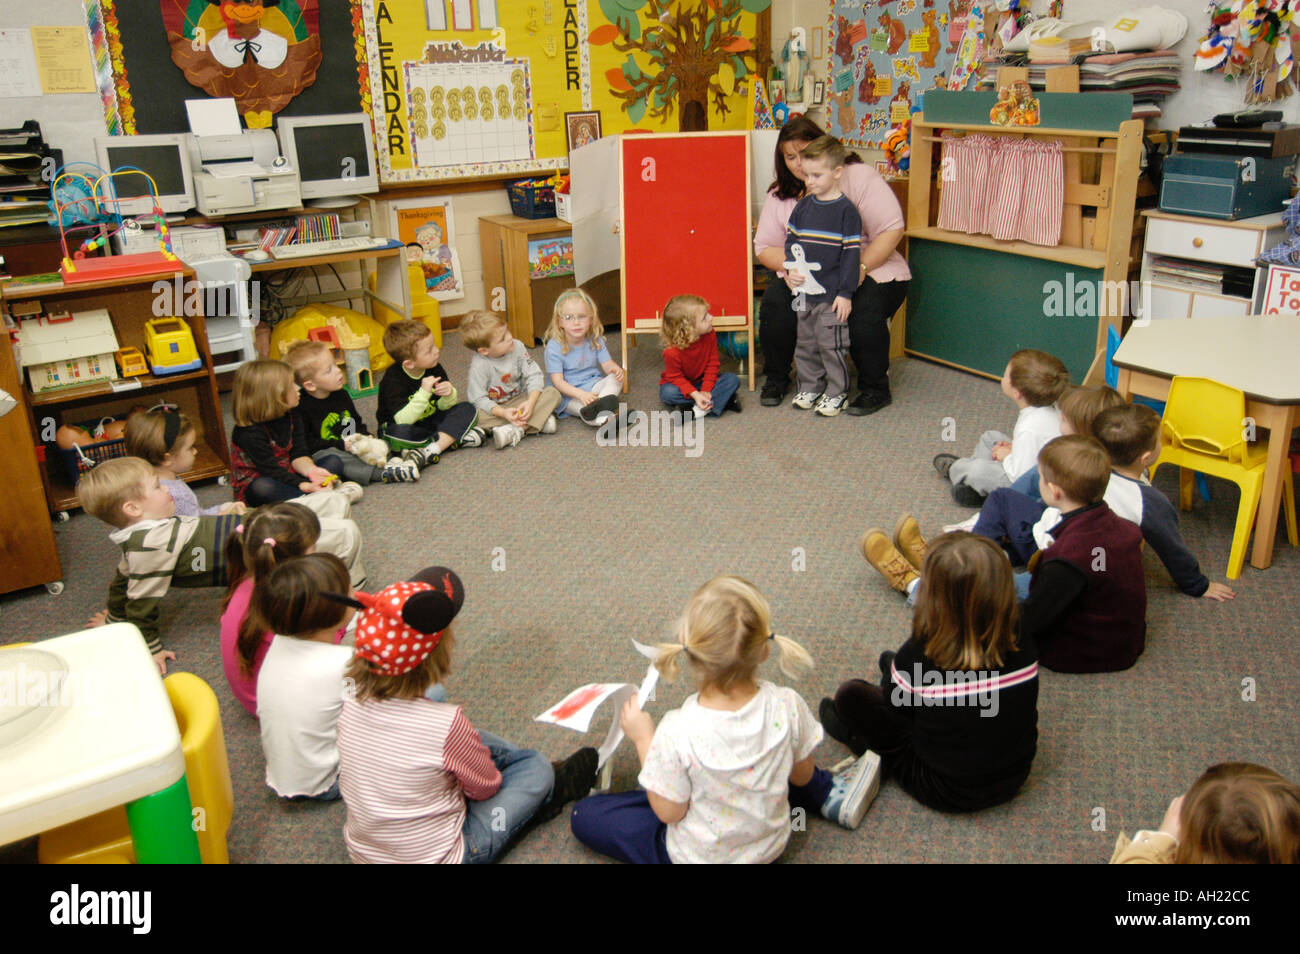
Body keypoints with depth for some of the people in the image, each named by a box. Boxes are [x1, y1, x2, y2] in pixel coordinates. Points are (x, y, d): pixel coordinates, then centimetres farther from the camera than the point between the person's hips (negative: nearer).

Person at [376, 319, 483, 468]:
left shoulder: (435, 369, -5)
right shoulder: (393, 379, -22)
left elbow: (443, 406, 2)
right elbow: (403, 420, -32)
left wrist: (449, 395, -23)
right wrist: (424, 393, -40)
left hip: (430, 422, 6)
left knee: (467, 409, -14)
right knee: (398, 432, -39)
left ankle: (429, 452, -30)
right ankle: (456, 439, -29)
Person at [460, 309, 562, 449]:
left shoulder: (517, 347, -12)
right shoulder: (479, 365, -22)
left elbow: (534, 376, -10)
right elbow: (479, 399, -20)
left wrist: (531, 402, -28)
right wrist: (503, 413, -35)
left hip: (520, 401, 3)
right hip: (495, 408, -3)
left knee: (553, 394, -19)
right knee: (476, 416, -35)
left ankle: (516, 430, -34)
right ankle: (539, 422, -34)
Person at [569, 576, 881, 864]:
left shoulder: (677, 733, -36)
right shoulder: (787, 706, -26)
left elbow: (669, 813, -18)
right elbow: (801, 777, -6)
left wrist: (643, 738, -11)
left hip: (699, 857, -4)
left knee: (584, 815, 10)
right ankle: (830, 794, 31)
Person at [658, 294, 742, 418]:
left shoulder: (710, 335, -18)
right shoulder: (672, 352, -31)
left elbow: (712, 364, -10)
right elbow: (676, 378, -22)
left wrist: (706, 391, -21)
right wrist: (695, 394, -35)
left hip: (702, 381, 3)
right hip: (681, 384, -3)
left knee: (733, 379, -16)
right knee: (668, 393, -36)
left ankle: (701, 409, -27)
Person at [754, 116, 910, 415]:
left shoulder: (858, 175, -6)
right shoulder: (780, 196, 7)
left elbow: (892, 229, -11)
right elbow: (764, 247, 6)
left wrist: (860, 268, -22)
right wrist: (789, 266, -16)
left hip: (872, 271, -3)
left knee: (864, 312, -34)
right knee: (775, 299, -24)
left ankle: (875, 389, -10)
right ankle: (776, 378, -2)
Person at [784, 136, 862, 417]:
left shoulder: (846, 210, -9)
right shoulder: (803, 207, 7)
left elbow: (851, 254, -10)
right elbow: (791, 239, 16)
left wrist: (845, 293, -13)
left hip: (831, 294, -6)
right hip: (804, 291, 6)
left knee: (831, 345, 0)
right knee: (805, 343, 14)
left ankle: (837, 393, 14)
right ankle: (810, 387, 29)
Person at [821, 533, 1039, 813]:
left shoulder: (917, 658, -28)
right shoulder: (1023, 646, -17)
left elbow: (895, 710, -9)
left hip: (949, 793, -5)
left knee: (850, 694, 1)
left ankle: (857, 736, 31)